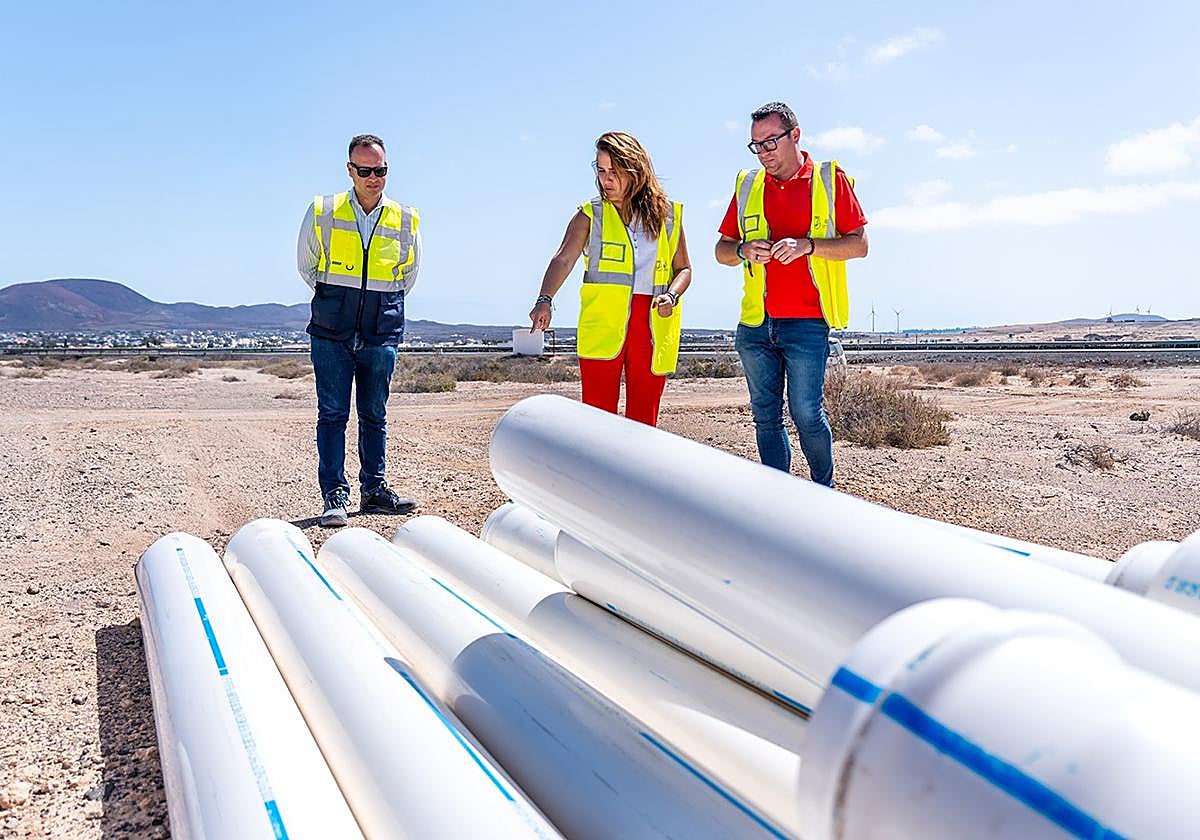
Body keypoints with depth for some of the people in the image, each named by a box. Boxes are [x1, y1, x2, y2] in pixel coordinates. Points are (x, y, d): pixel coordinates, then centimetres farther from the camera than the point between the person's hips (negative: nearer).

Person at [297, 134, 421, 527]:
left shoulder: (406, 221, 5)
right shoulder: (322, 213, 1)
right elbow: (306, 265, 14)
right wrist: (334, 300, 12)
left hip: (382, 332, 2)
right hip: (332, 331, -1)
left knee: (375, 415, 9)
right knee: (332, 413, -3)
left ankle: (373, 489, 19)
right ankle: (335, 496, 1)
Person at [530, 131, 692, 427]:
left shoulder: (668, 214, 10)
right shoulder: (590, 215, 5)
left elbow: (684, 268, 14)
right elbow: (563, 259, -7)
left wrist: (671, 295, -7)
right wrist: (545, 300, -25)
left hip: (654, 330, 2)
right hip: (602, 327, -1)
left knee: (643, 420, 5)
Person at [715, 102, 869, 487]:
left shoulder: (830, 179, 3)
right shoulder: (747, 186, 13)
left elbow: (859, 243, -1)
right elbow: (721, 251, 15)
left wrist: (807, 245, -16)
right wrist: (744, 250, -8)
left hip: (806, 324, -4)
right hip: (754, 325, 4)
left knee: (807, 415, -5)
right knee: (765, 417, 8)